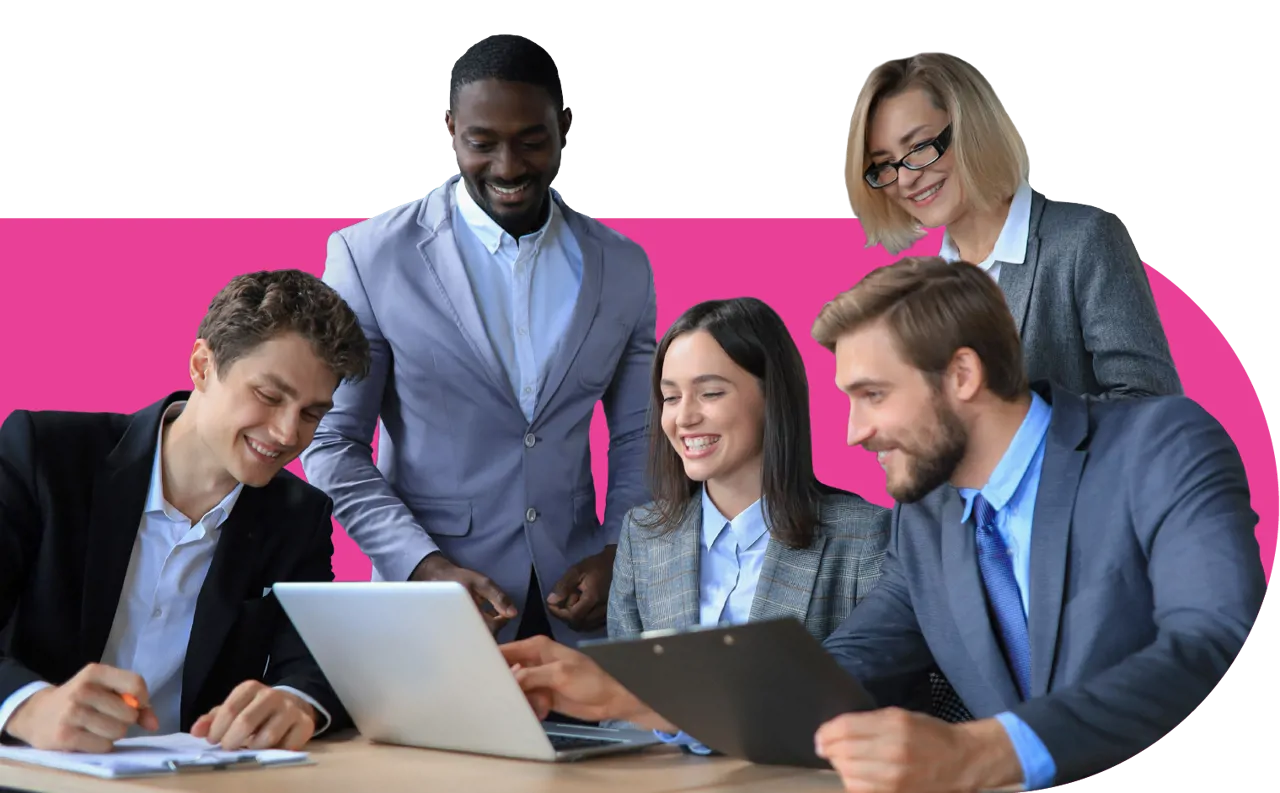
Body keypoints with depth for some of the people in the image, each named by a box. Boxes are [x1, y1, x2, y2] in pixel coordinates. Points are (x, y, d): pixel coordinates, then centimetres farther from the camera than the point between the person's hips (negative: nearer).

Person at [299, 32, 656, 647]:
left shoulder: (622, 267, 5)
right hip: (430, 605, -2)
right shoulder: (370, 255, -5)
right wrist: (424, 566, -15)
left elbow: (637, 440, 12)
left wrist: (616, 556, -5)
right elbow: (331, 441, -4)